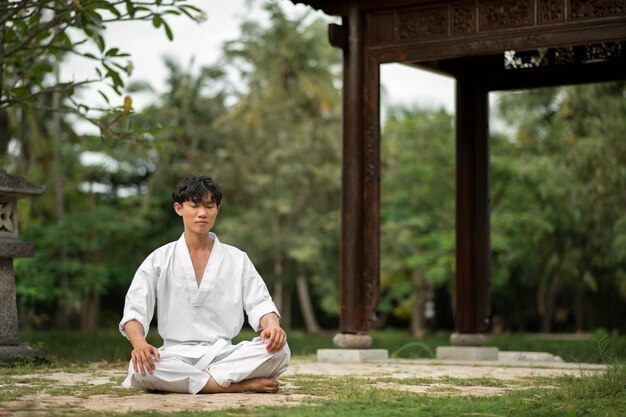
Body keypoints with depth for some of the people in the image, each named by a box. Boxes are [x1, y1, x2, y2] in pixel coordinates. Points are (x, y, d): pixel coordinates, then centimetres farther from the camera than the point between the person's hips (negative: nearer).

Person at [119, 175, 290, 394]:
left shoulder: (237, 259, 13)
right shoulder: (160, 259, 8)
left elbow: (259, 303, 5)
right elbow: (134, 310, -1)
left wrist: (272, 326, -21)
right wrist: (139, 343, -24)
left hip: (224, 354, 1)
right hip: (177, 355, -1)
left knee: (278, 350, -27)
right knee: (139, 367, -36)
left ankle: (183, 381, -25)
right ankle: (243, 384, -29)